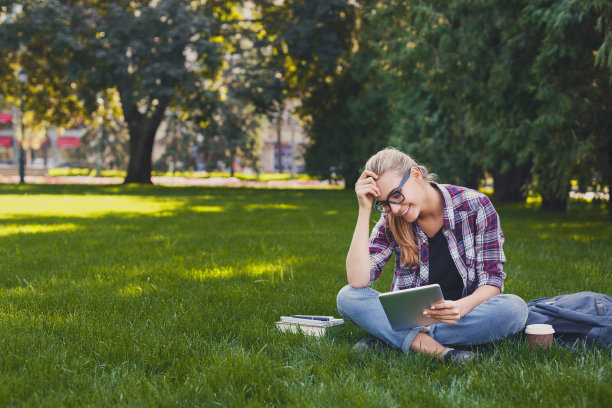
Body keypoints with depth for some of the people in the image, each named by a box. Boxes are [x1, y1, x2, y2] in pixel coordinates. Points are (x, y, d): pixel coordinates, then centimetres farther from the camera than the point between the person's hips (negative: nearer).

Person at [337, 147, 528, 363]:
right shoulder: (391, 221, -3)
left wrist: (461, 307, -32)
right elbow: (358, 280, -16)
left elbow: (492, 280, -10)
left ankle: (389, 338, -26)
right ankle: (438, 350, -33)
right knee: (347, 297, -21)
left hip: (467, 312, -1)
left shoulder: (474, 206, -10)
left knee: (515, 308, -33)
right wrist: (364, 209, -17)